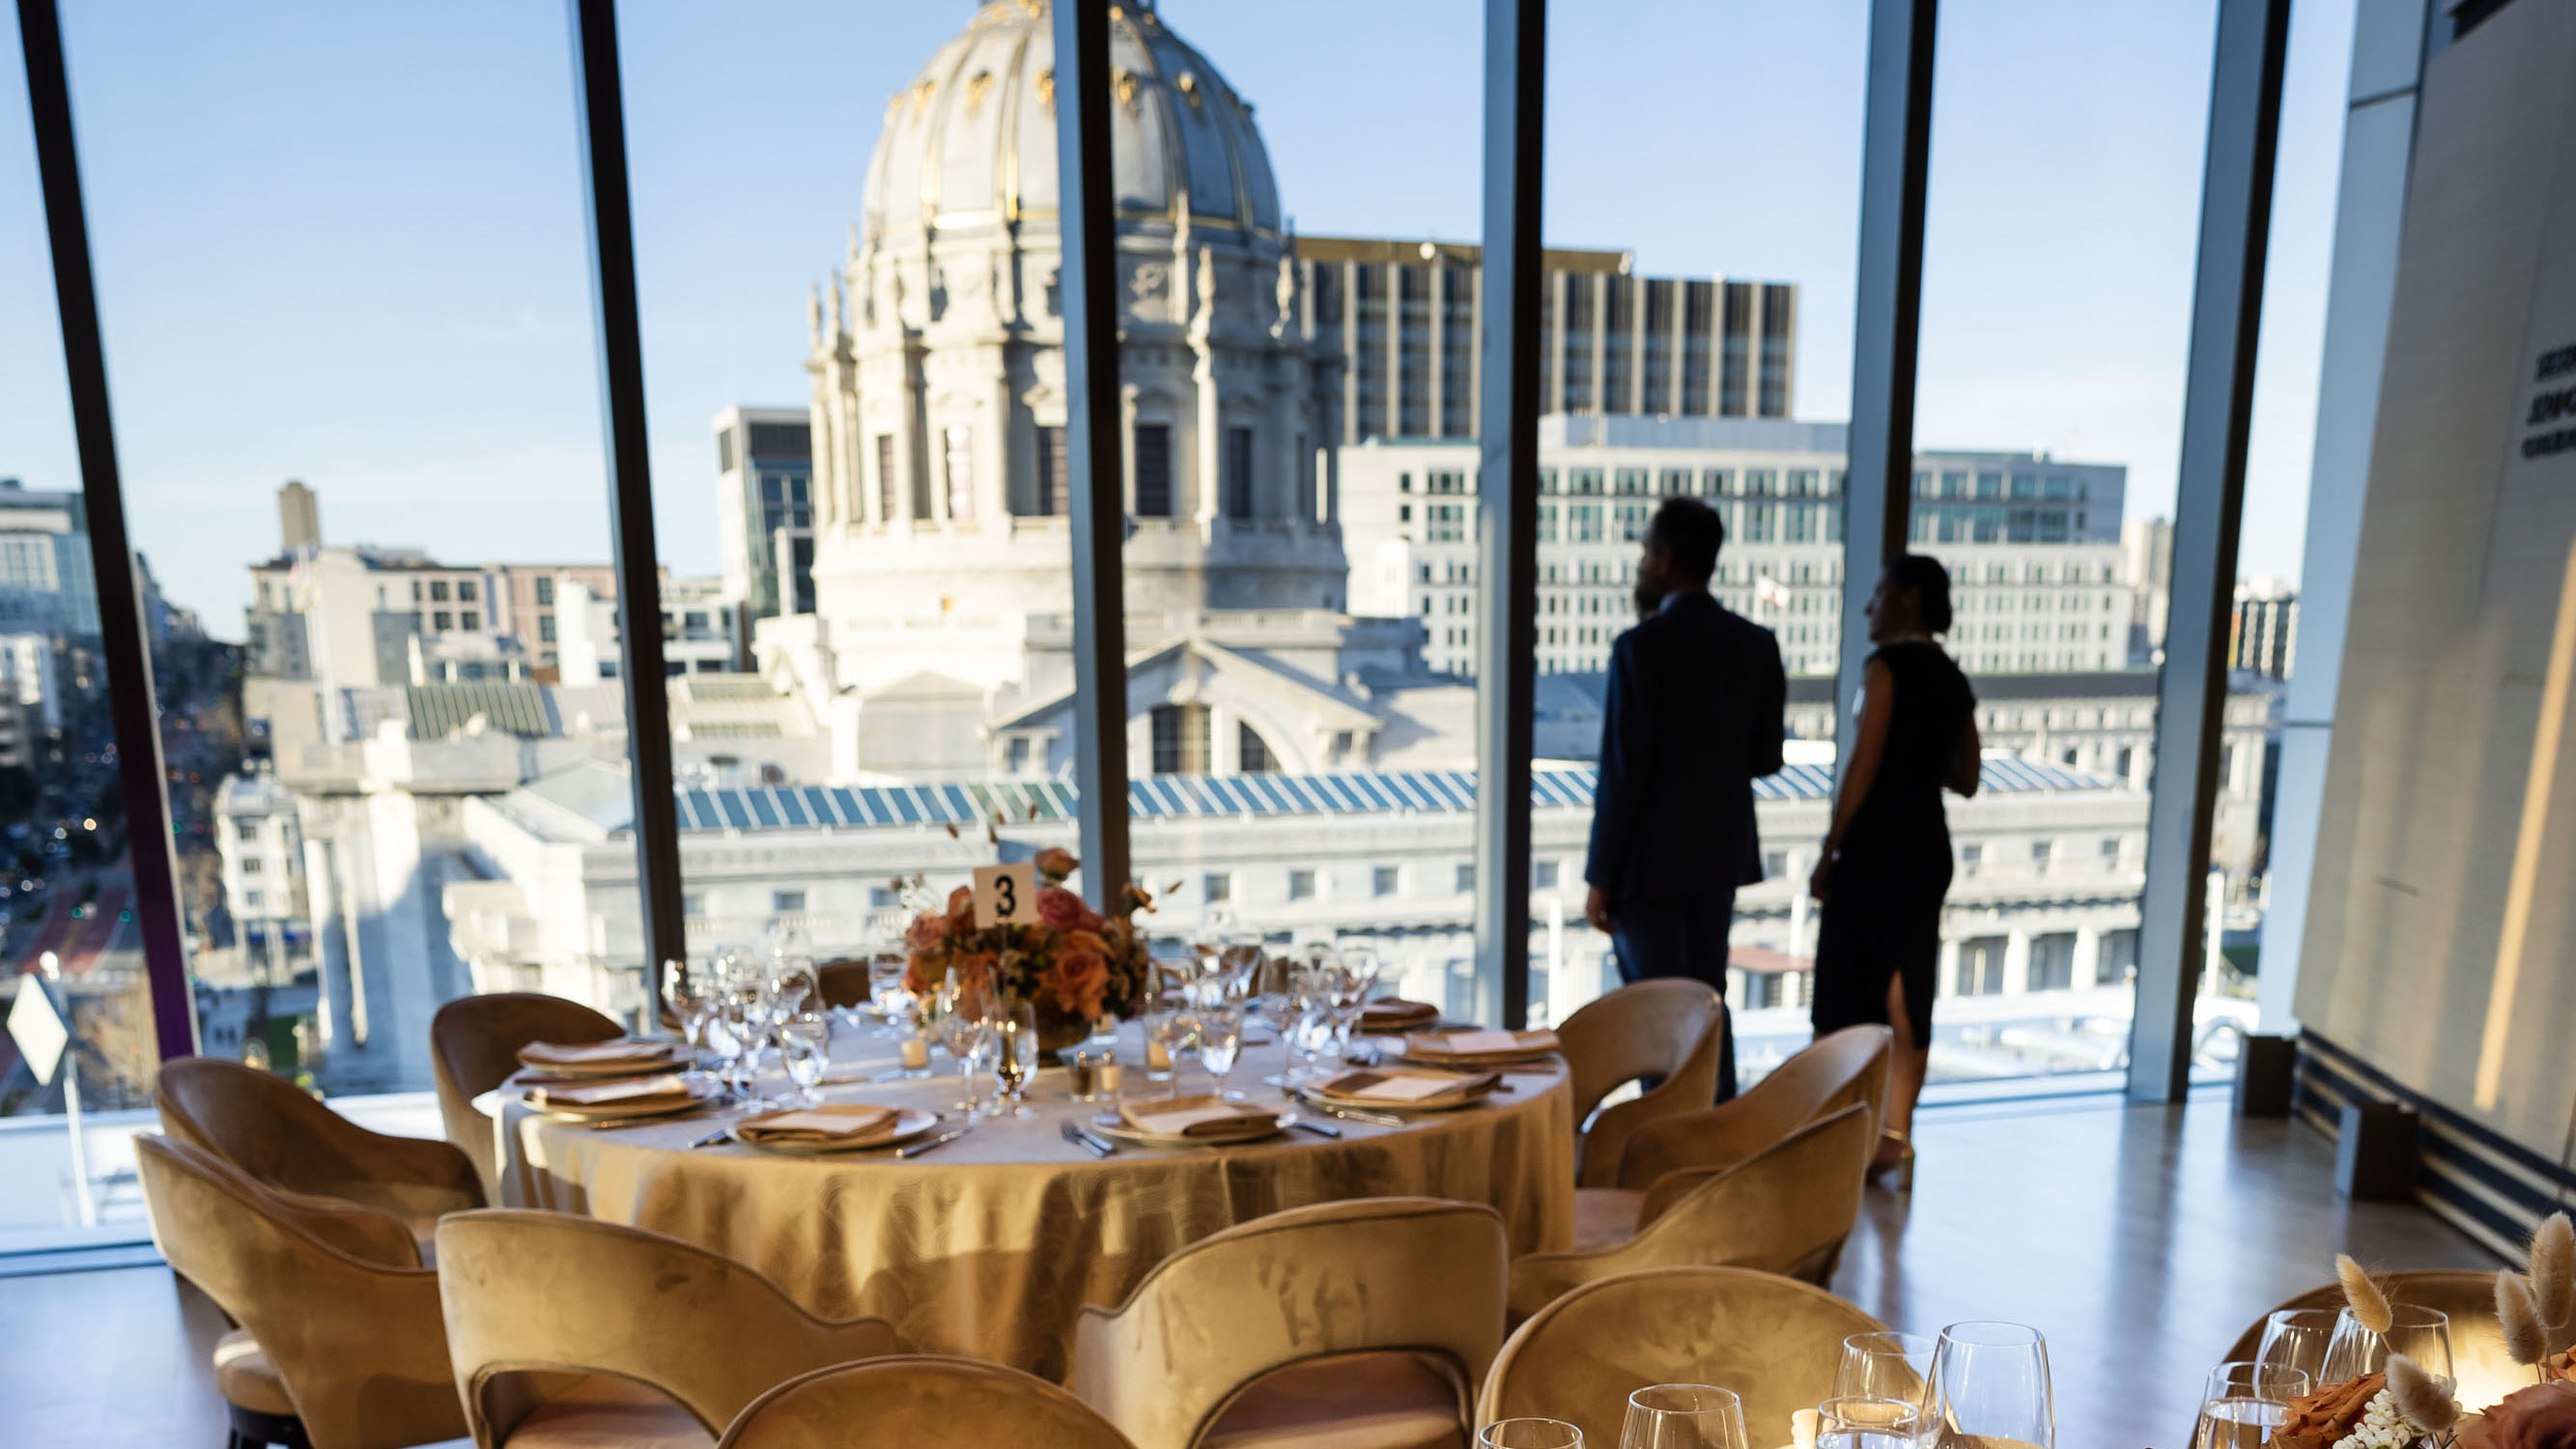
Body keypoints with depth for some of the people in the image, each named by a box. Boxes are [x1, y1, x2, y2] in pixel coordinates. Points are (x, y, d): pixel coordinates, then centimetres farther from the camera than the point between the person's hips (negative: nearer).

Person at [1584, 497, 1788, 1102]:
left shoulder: (1642, 647, -17)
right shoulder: (1757, 644, 1)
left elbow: (1622, 772, -18)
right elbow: (1765, 756, 6)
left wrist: (1600, 879, -11)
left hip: (1652, 859, -6)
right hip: (1721, 851, 6)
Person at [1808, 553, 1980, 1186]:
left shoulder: (1888, 665, -9)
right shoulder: (1955, 682, 12)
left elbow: (1864, 762, -15)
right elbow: (1965, 779, 17)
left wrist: (1829, 851, -11)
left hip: (1876, 846, -7)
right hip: (1930, 846, 7)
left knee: (1845, 991, 2)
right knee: (1907, 995, 9)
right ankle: (1894, 1137, 14)